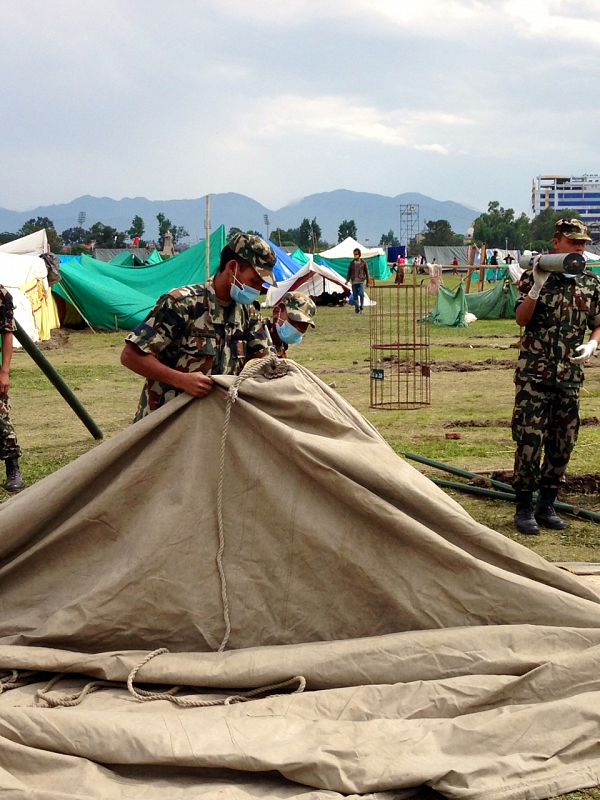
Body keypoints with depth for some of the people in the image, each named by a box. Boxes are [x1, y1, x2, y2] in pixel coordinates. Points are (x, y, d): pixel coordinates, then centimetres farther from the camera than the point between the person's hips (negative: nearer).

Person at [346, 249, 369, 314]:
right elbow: (349, 272, 13)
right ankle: (357, 309, 11)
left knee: (361, 294, -15)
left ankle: (361, 307, -3)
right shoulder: (352, 262, 10)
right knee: (355, 296, 3)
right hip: (354, 281, 3)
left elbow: (366, 272, 6)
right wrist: (347, 280, 5)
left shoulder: (363, 262, 2)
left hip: (361, 281, -3)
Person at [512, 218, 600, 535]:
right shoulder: (535, 277, -2)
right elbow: (521, 319, -10)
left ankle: (546, 506, 20)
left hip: (570, 375, 5)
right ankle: (524, 509, 2)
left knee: (562, 443, 8)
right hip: (534, 374, -4)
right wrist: (538, 286, -21)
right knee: (529, 439, -7)